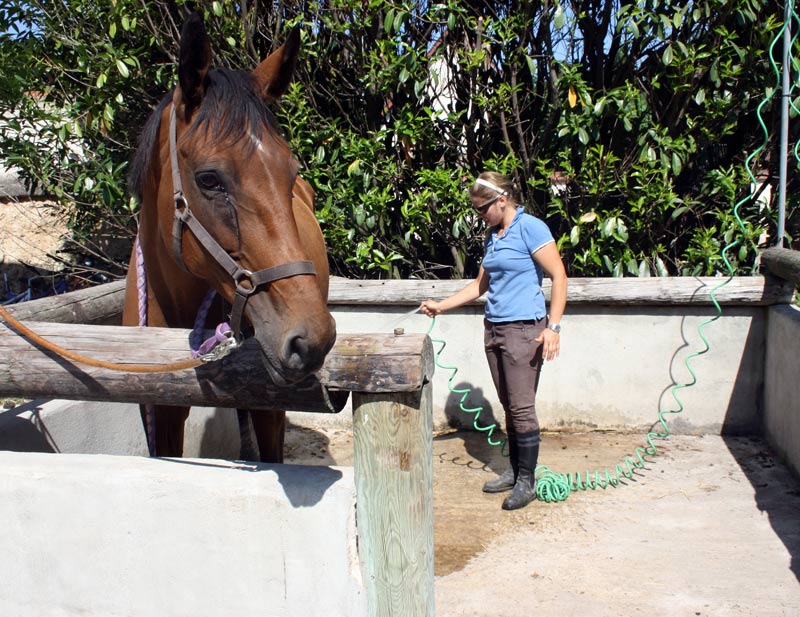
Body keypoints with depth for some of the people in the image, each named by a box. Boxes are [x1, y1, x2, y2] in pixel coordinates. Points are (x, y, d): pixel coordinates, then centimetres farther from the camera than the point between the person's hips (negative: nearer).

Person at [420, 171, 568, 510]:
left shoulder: (530, 228, -10)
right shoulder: (492, 236, 14)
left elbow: (559, 276, -14)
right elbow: (480, 284, 24)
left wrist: (553, 326, -20)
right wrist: (441, 306, 20)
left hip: (523, 329, -8)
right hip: (493, 328, 8)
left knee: (521, 407, -4)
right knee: (508, 406, 13)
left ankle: (527, 481, 7)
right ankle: (514, 470, 24)